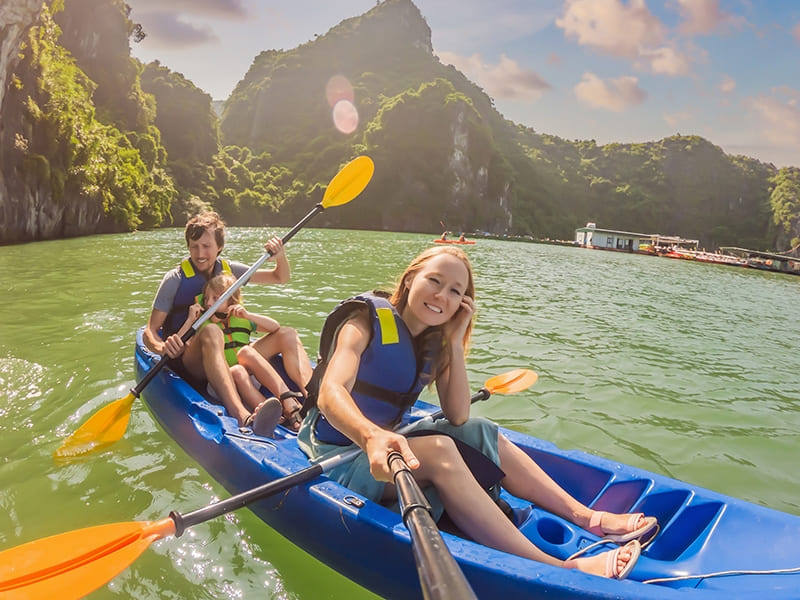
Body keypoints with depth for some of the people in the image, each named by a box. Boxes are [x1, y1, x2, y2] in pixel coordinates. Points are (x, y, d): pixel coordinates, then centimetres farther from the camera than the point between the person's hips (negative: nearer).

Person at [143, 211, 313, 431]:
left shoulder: (229, 270, 9)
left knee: (287, 334, -13)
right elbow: (149, 332, -7)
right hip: (189, 366, -5)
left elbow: (281, 278, 14)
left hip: (228, 359, 5)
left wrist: (280, 257, -8)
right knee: (211, 332, -38)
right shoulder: (176, 279, -3)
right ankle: (241, 415, -61)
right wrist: (162, 348, -30)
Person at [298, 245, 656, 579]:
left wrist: (456, 342, -13)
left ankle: (587, 517, 1)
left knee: (481, 432, 0)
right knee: (438, 451, -32)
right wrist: (371, 436, -54)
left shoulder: (435, 343, 3)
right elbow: (330, 394, -33)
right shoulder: (367, 320, -16)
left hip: (388, 439, 7)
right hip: (339, 452, -7)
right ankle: (560, 570, -35)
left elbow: (458, 418, -6)